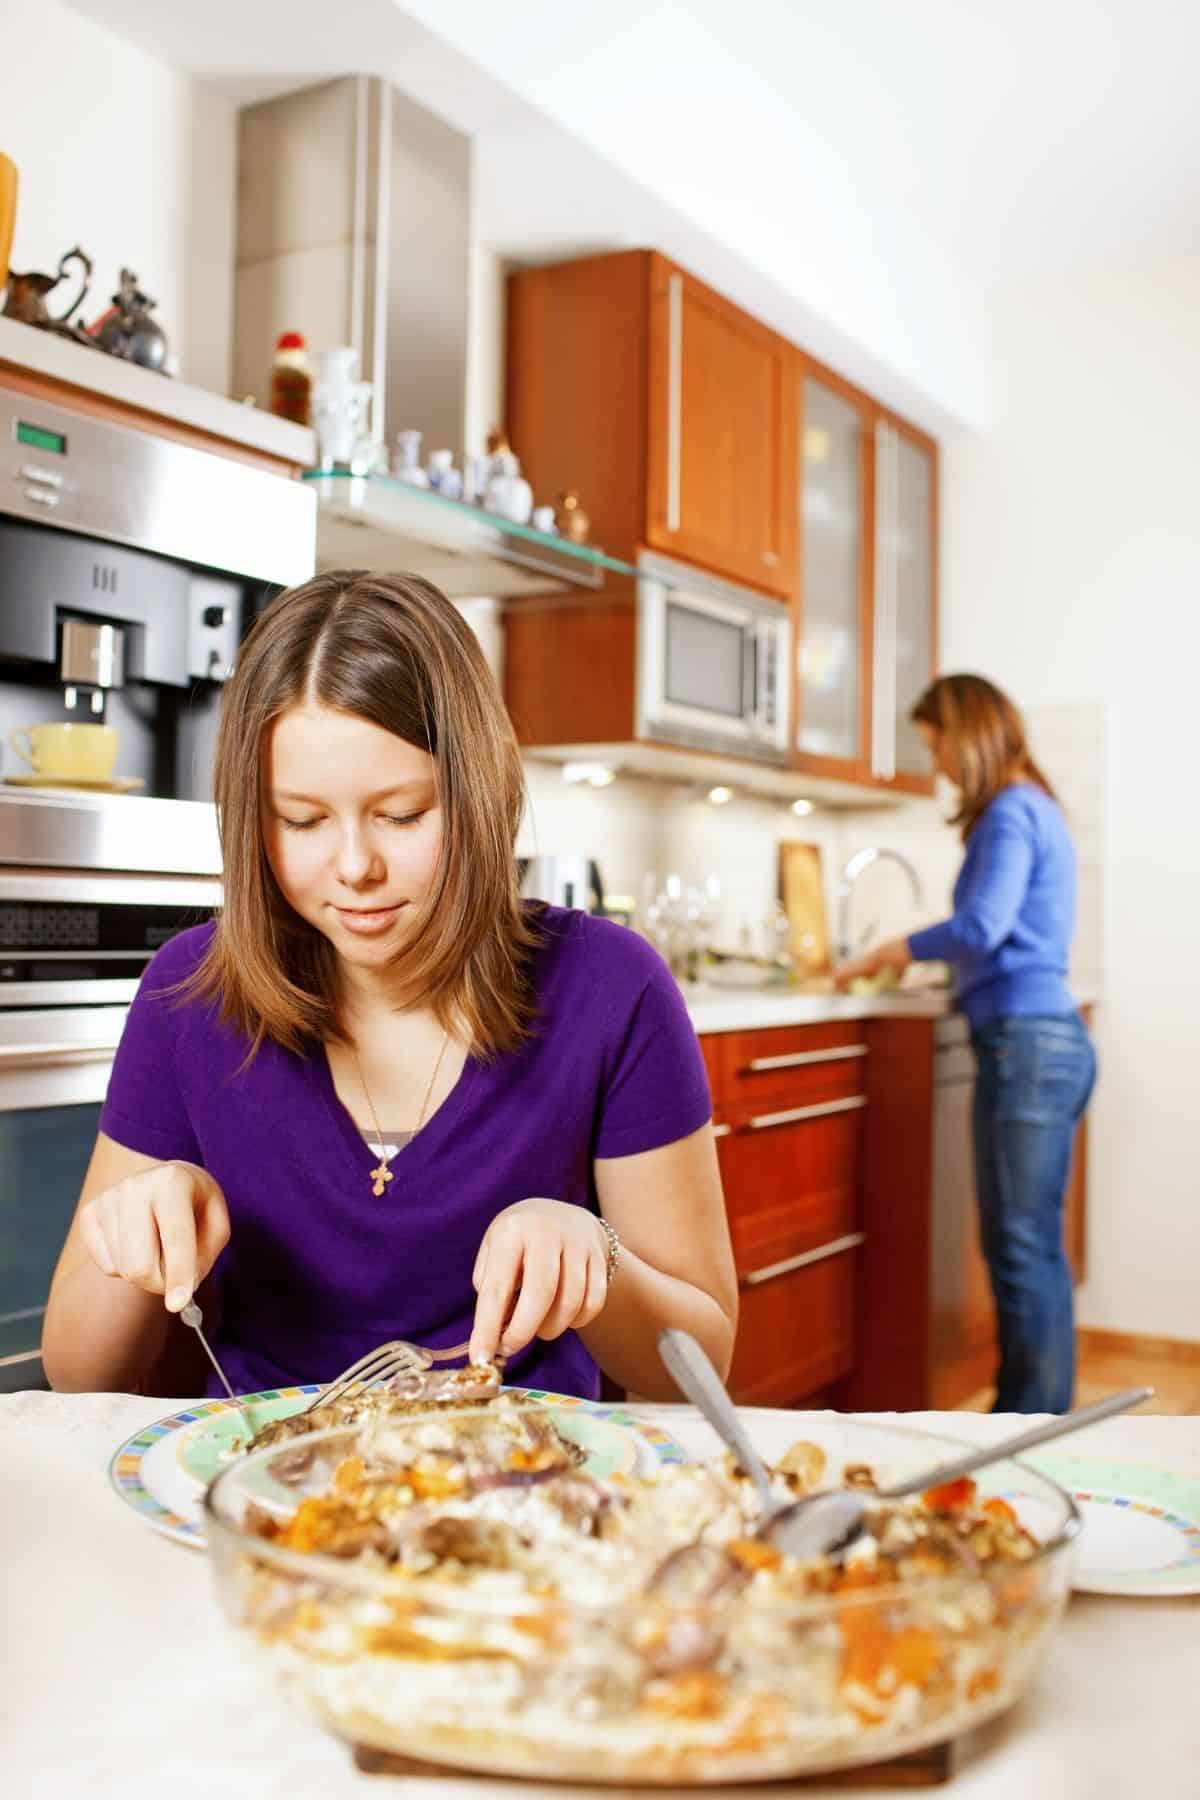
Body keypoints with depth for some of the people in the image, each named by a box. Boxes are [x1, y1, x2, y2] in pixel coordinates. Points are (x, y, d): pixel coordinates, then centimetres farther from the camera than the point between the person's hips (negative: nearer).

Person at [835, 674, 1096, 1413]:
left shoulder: (1012, 812, -10)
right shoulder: (1036, 809, 19)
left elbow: (983, 928, -20)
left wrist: (899, 949, -5)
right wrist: (917, 957, 13)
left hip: (1029, 1044, -10)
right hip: (1040, 1039, 10)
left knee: (1027, 1249, -4)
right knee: (1016, 1245, 13)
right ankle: (1025, 1412, 20)